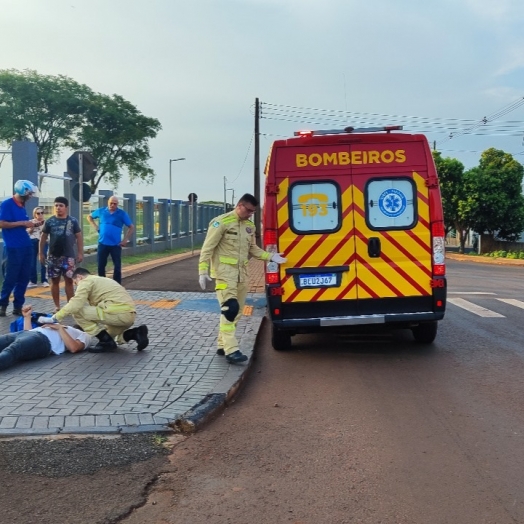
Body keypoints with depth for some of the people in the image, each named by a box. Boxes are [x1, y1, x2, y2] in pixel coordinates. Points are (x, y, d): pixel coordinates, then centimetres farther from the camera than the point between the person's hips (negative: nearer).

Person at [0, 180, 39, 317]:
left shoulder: (22, 206, 14)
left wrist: (30, 224, 4)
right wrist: (22, 223, -17)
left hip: (25, 246, 8)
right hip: (13, 248, -8)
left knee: (24, 277, 7)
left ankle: (18, 306, 15)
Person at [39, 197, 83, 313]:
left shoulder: (73, 221, -1)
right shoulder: (49, 221, 0)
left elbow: (79, 237, 4)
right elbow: (43, 237, 6)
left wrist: (80, 253, 0)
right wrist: (41, 253, 4)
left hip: (68, 256, -1)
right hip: (53, 256, 1)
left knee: (69, 281, 1)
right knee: (55, 281, 6)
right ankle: (57, 306, 14)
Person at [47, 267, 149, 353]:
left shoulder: (86, 281, 3)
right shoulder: (100, 280, 31)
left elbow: (75, 305, -10)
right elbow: (94, 308, 31)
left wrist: (55, 317, 0)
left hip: (119, 313, -10)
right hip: (129, 315, 10)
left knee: (77, 312, -3)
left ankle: (106, 341, -1)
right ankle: (136, 333, 8)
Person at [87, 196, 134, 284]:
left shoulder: (122, 213, -3)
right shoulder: (101, 211, 4)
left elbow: (131, 227, 1)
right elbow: (89, 217, 21)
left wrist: (125, 240, -6)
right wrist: (95, 226, 5)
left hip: (116, 244, -2)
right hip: (102, 243, 2)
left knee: (117, 267, -1)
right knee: (101, 266, 7)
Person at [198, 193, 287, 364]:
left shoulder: (250, 226, 10)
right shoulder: (221, 222, -11)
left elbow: (253, 249, 18)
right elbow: (207, 248, -11)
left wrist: (271, 256, 5)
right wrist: (203, 271, -16)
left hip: (241, 273, 8)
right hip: (224, 273, -8)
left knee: (237, 311, 11)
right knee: (230, 308, -17)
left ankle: (223, 345, 22)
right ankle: (231, 350, -17)